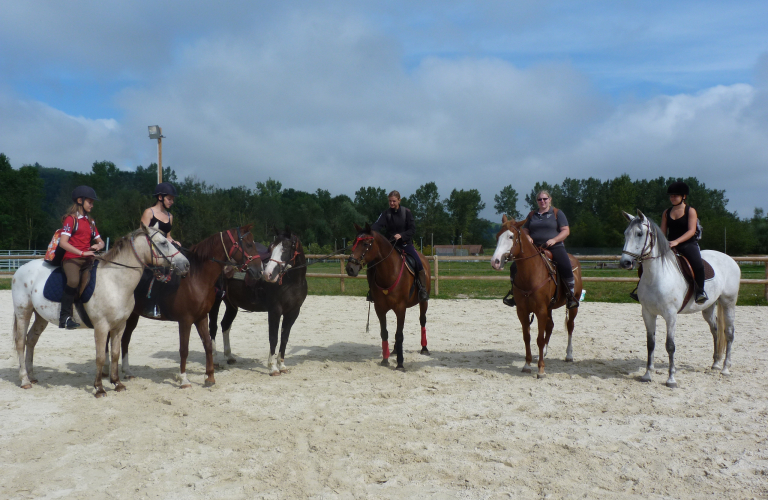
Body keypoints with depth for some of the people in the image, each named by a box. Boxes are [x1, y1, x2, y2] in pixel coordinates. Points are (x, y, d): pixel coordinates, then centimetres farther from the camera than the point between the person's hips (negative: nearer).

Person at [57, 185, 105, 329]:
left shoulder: (90, 221, 21)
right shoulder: (71, 219, 0)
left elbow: (100, 241, 26)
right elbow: (63, 242, -12)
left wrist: (98, 246, 1)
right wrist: (82, 253, -20)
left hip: (87, 259, 7)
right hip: (71, 258, -7)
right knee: (74, 280, -34)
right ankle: (65, 317, -26)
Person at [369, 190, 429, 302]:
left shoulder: (406, 212, -1)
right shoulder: (386, 214, 1)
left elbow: (412, 230, -4)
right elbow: (377, 225, -15)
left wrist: (401, 235, -21)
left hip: (405, 244, -1)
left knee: (418, 263, -25)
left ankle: (423, 290, -11)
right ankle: (372, 289, 0)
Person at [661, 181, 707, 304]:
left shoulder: (690, 211, 0)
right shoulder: (666, 213, 12)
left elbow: (691, 231, -12)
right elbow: (662, 232, 11)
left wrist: (676, 241, -26)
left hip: (688, 244, -5)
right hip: (670, 246, 5)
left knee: (697, 264, -32)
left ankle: (700, 291, -18)